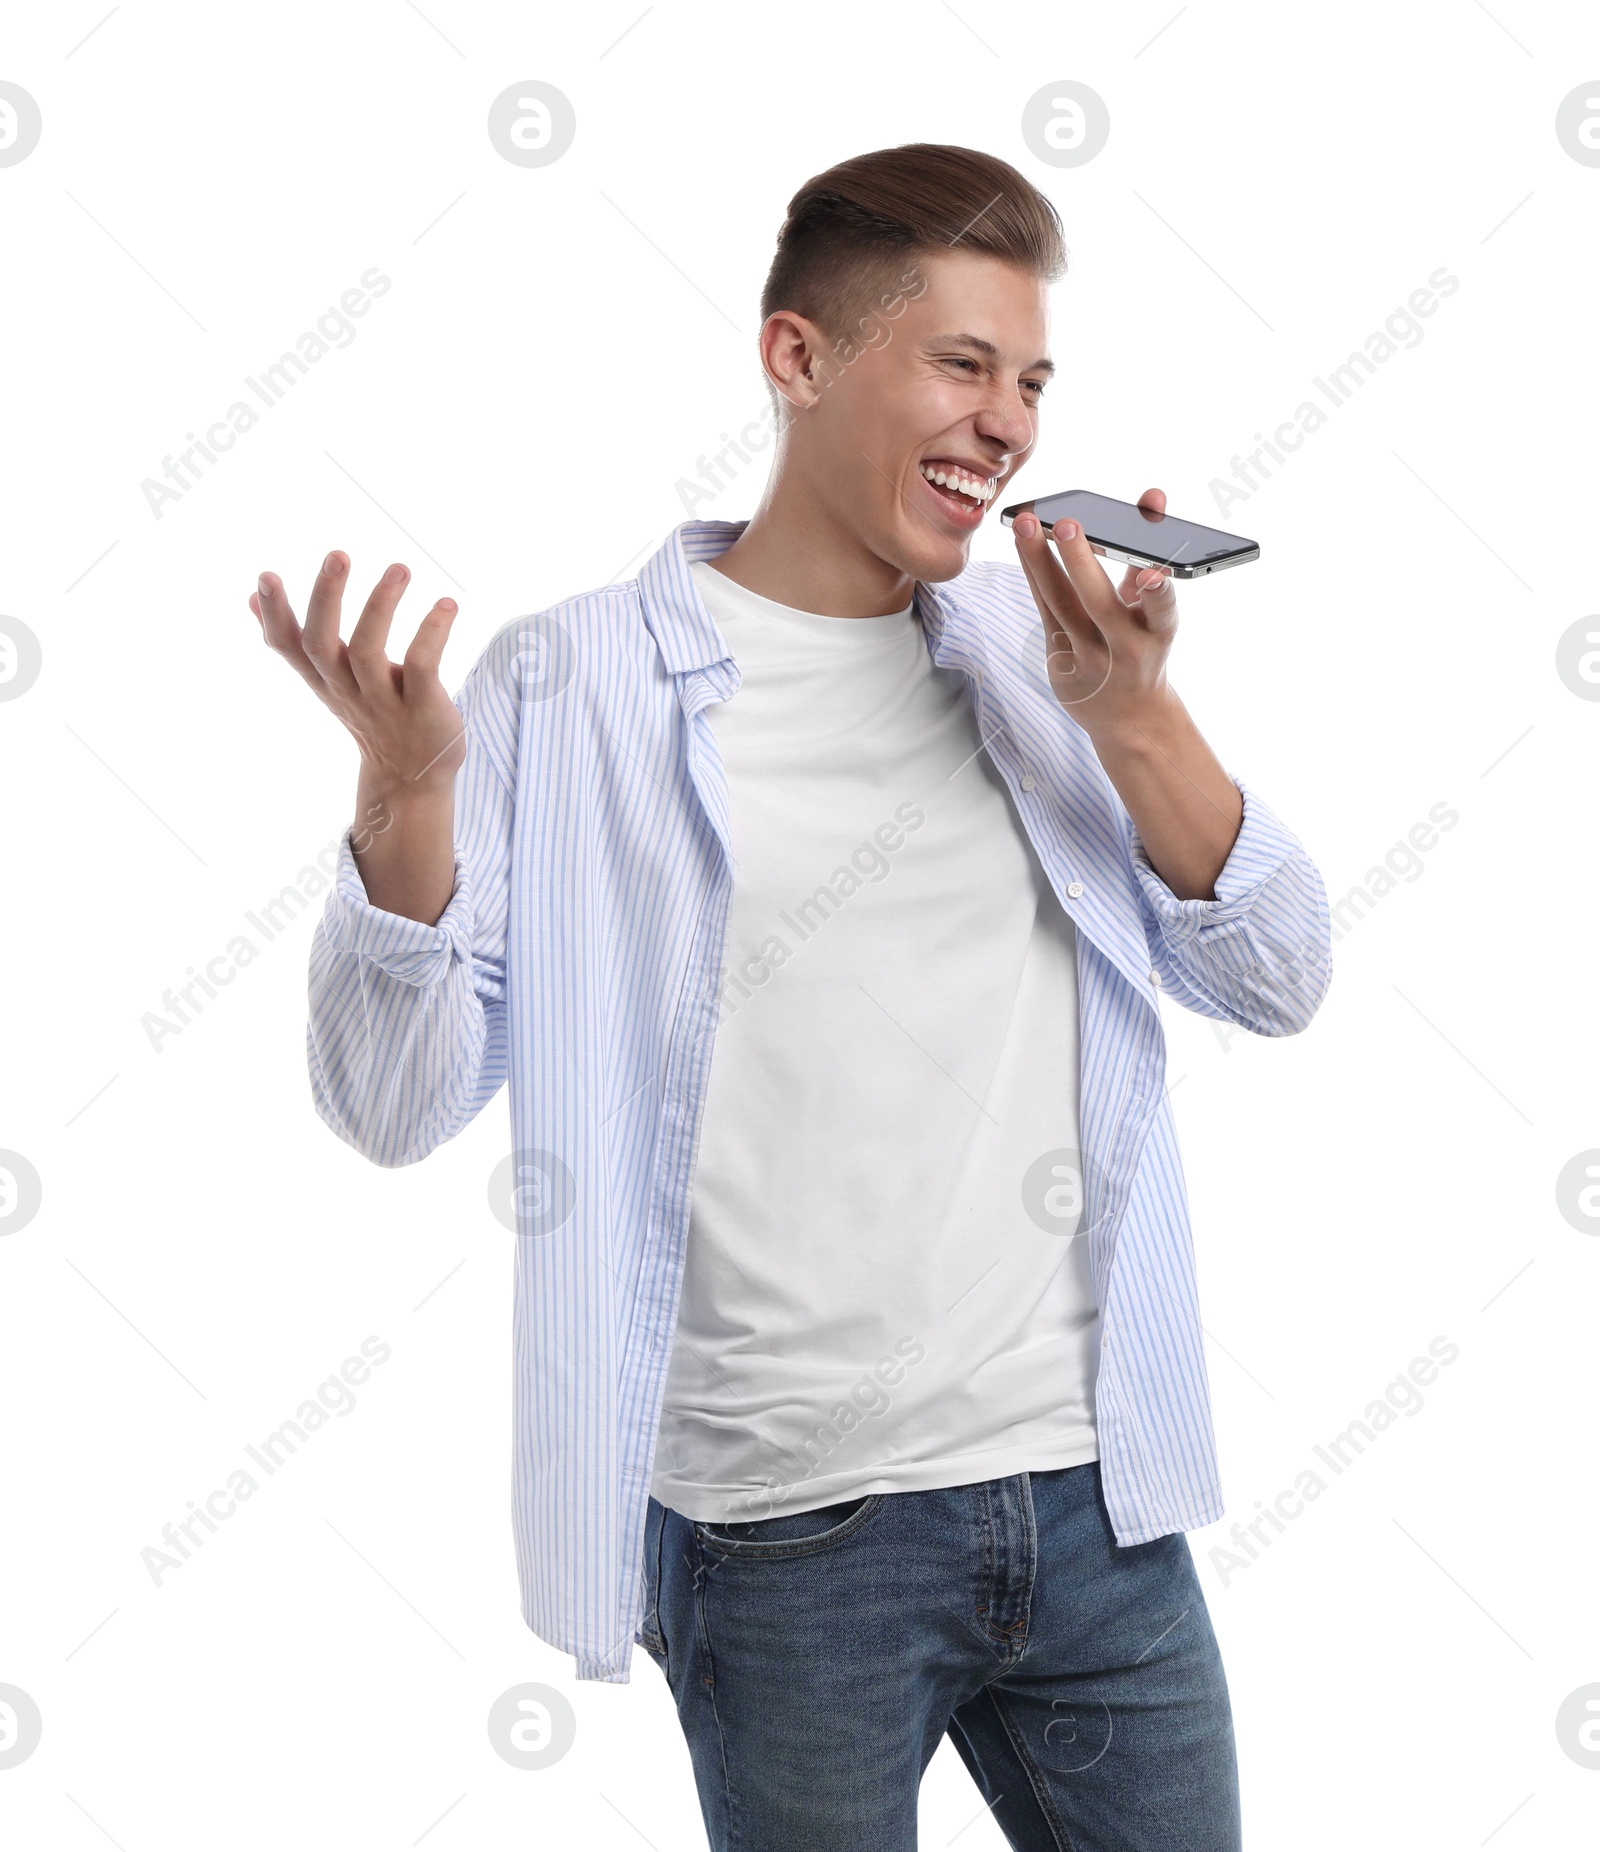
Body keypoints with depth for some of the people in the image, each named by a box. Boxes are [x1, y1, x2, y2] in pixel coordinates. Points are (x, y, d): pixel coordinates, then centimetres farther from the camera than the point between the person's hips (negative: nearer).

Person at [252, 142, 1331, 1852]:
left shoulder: (1042, 648, 7)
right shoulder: (575, 682, -5)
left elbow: (1278, 983, 3)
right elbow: (396, 1105, -7)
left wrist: (1136, 717, -11)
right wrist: (404, 787, -23)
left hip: (1097, 1498, 4)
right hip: (789, 1537, -4)